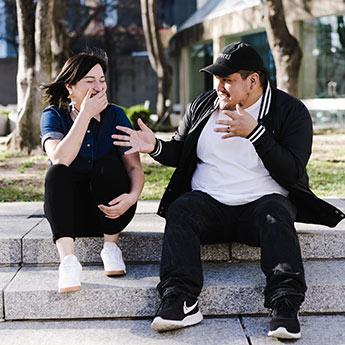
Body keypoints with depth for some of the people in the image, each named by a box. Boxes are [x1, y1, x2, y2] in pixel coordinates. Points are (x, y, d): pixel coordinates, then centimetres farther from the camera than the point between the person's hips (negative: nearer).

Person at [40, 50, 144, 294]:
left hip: (110, 210, 0)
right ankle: (68, 260, -38)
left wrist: (133, 196, -30)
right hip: (70, 211, 0)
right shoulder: (54, 116, -4)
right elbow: (60, 160, -24)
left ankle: (111, 247, -14)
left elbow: (134, 166, -9)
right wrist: (86, 114, -26)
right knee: (57, 173, -28)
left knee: (108, 163, -27)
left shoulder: (115, 115, -2)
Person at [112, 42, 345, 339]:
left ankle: (285, 305, -41)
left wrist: (254, 133, -21)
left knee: (275, 212, -34)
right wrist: (156, 148, -4)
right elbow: (180, 153, 18)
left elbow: (291, 173, -13)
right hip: (208, 203, 3)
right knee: (181, 209, -27)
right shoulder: (203, 105, 10)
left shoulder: (291, 111, -2)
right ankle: (180, 300, -38)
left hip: (262, 202, -2)